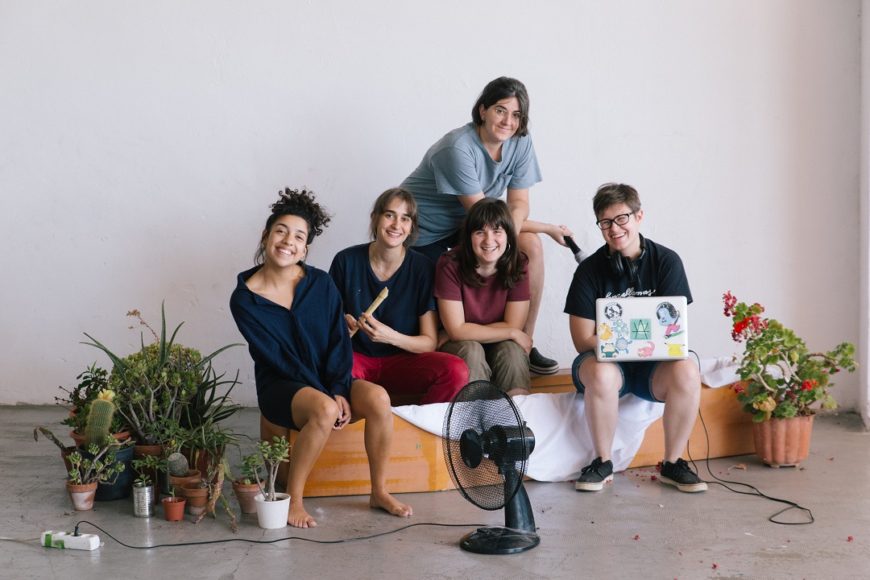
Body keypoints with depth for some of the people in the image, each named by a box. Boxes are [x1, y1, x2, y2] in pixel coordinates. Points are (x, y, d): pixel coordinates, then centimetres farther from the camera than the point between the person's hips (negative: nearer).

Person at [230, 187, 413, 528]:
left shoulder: (321, 284, -1)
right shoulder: (244, 299, -9)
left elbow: (339, 342, -2)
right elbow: (278, 357, -13)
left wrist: (339, 391, -17)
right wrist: (326, 396, -19)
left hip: (328, 382, 3)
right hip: (280, 386, -3)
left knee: (378, 398, -26)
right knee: (324, 410, -36)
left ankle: (379, 492, -9)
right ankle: (292, 500, -20)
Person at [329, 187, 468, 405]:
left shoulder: (422, 268, -3)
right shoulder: (347, 261, -2)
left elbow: (429, 342, -3)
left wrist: (391, 337, -22)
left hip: (402, 361, 1)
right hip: (357, 357, -1)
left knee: (457, 371, -29)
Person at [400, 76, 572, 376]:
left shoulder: (520, 143, -10)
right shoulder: (458, 148, -29)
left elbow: (518, 203, -9)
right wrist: (549, 228, -20)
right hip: (423, 227, -5)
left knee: (531, 246, -16)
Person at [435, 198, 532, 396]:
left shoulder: (518, 265, -13)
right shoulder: (450, 265, -21)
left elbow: (513, 325, -14)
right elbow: (455, 330, -23)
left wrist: (469, 331, -20)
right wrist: (511, 333, -19)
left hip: (500, 345, 2)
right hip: (458, 350, -2)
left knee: (512, 350, -30)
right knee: (471, 350, -33)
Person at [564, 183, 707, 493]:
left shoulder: (666, 261, -1)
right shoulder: (590, 269, -3)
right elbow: (582, 339, -7)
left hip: (654, 364, 1)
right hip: (606, 358, -1)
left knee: (686, 372, -31)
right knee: (601, 374, -36)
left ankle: (672, 464, -11)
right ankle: (603, 463, -13)